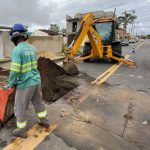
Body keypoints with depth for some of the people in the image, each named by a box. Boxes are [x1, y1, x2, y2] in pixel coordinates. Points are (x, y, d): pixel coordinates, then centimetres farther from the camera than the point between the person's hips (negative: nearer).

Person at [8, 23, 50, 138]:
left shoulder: (17, 50, -20)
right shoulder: (32, 48, 4)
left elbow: (14, 71, -21)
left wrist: (11, 84, -4)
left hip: (25, 84, -7)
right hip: (36, 80, 7)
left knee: (20, 108, 12)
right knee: (38, 102, 24)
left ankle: (22, 131, 30)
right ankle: (45, 121, 41)